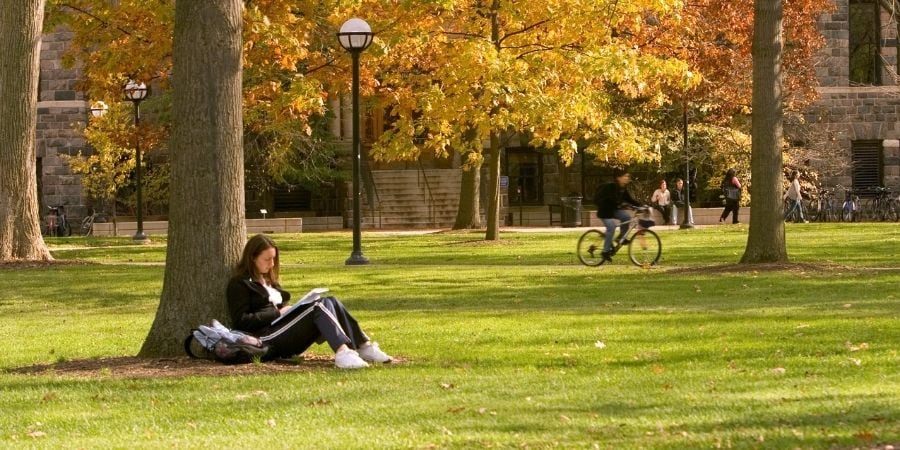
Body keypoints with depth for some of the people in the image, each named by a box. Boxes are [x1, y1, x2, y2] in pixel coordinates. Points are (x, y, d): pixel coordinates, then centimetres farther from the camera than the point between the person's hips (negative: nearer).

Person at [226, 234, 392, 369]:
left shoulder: (269, 280, 28)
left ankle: (364, 346, -24)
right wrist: (277, 313, -11)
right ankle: (342, 351, -48)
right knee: (318, 307, -25)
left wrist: (289, 310, 4)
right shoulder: (239, 284, 1)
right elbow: (241, 321, -10)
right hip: (266, 339, -8)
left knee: (329, 302, -11)